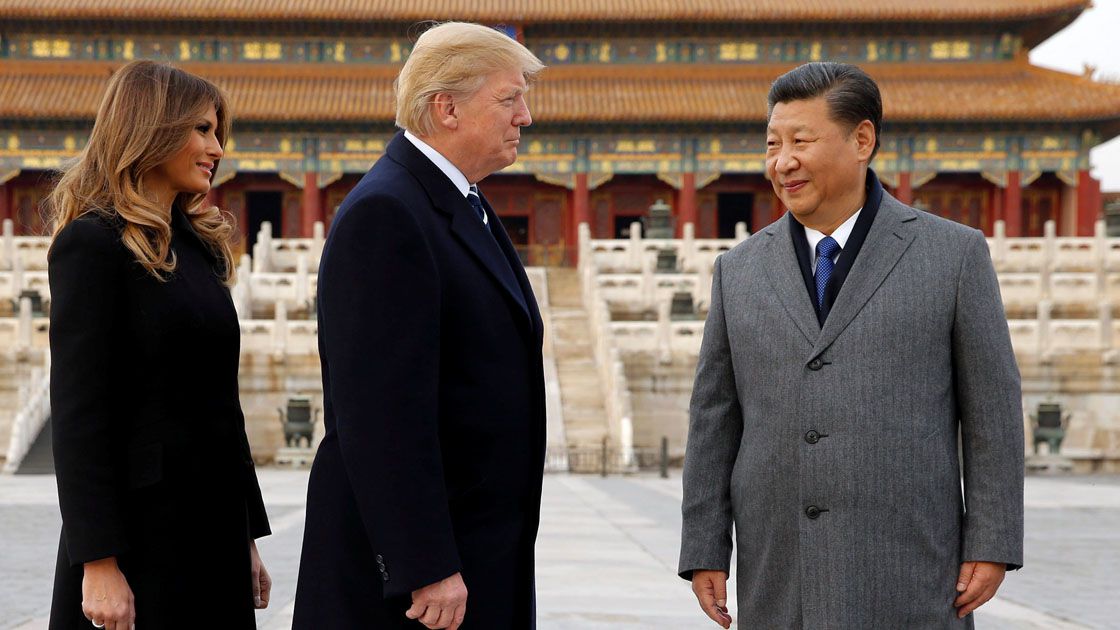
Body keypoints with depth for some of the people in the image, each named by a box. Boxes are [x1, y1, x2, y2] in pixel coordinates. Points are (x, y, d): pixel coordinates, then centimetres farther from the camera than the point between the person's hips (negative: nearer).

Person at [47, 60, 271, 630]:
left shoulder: (197, 245, 15)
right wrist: (99, 562, -20)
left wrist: (247, 537, 15)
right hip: (140, 531, -7)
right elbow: (77, 414, -14)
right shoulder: (92, 243, -9)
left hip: (214, 524, 7)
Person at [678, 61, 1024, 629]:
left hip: (907, 579, -2)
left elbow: (992, 408, 1)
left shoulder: (954, 253, 2)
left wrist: (992, 545, -4)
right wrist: (704, 553, 4)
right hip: (778, 578, 3)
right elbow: (714, 420, 10)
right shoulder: (740, 271, 10)